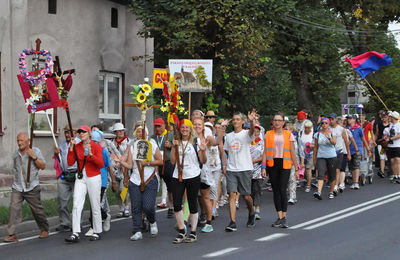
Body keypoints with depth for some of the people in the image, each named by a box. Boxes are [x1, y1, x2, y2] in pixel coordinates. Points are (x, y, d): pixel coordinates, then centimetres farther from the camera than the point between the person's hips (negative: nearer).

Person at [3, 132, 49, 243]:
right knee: (14, 208, -13)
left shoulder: (35, 151, 0)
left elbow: (43, 166, -5)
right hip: (17, 188, 3)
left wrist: (34, 157, -17)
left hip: (32, 188, -3)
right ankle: (11, 234, -12)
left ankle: (44, 229, 27)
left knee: (37, 210, 5)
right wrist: (17, 179, 16)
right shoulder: (16, 154, 12)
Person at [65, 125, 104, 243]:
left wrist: (91, 154, -27)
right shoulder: (76, 147, 6)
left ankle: (97, 232, 17)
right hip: (80, 179, 4)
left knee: (95, 207, 3)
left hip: (94, 178, -4)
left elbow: (101, 164, -15)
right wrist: (71, 148, -8)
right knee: (76, 205, -8)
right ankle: (75, 234, -9)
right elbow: (70, 163, -2)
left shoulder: (96, 146, -6)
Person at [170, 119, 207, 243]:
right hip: (178, 176, 3)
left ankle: (193, 233, 15)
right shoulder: (177, 142, 10)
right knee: (176, 204, -3)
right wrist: (174, 147, -4)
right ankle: (181, 232, 11)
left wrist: (203, 151, -19)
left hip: (193, 176, -3)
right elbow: (173, 161, 5)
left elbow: (203, 161, -2)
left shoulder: (196, 142, 0)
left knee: (192, 205, 4)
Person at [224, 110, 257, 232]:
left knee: (246, 196, 3)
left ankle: (251, 214, 33)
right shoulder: (228, 136, 13)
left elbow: (252, 131, -26)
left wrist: (251, 121, -46)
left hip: (245, 169, -3)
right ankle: (233, 223, -10)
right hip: (231, 170, 3)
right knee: (232, 194, -8)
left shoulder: (246, 134, -2)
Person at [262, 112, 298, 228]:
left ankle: (284, 217, -2)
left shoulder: (289, 135, 5)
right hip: (272, 164, 2)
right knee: (276, 191, 4)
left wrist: (296, 168, 3)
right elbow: (265, 152, 6)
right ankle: (279, 217, 10)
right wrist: (263, 167, -3)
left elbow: (292, 152, 6)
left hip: (285, 164, -2)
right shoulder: (268, 134, 8)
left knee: (282, 190, -9)